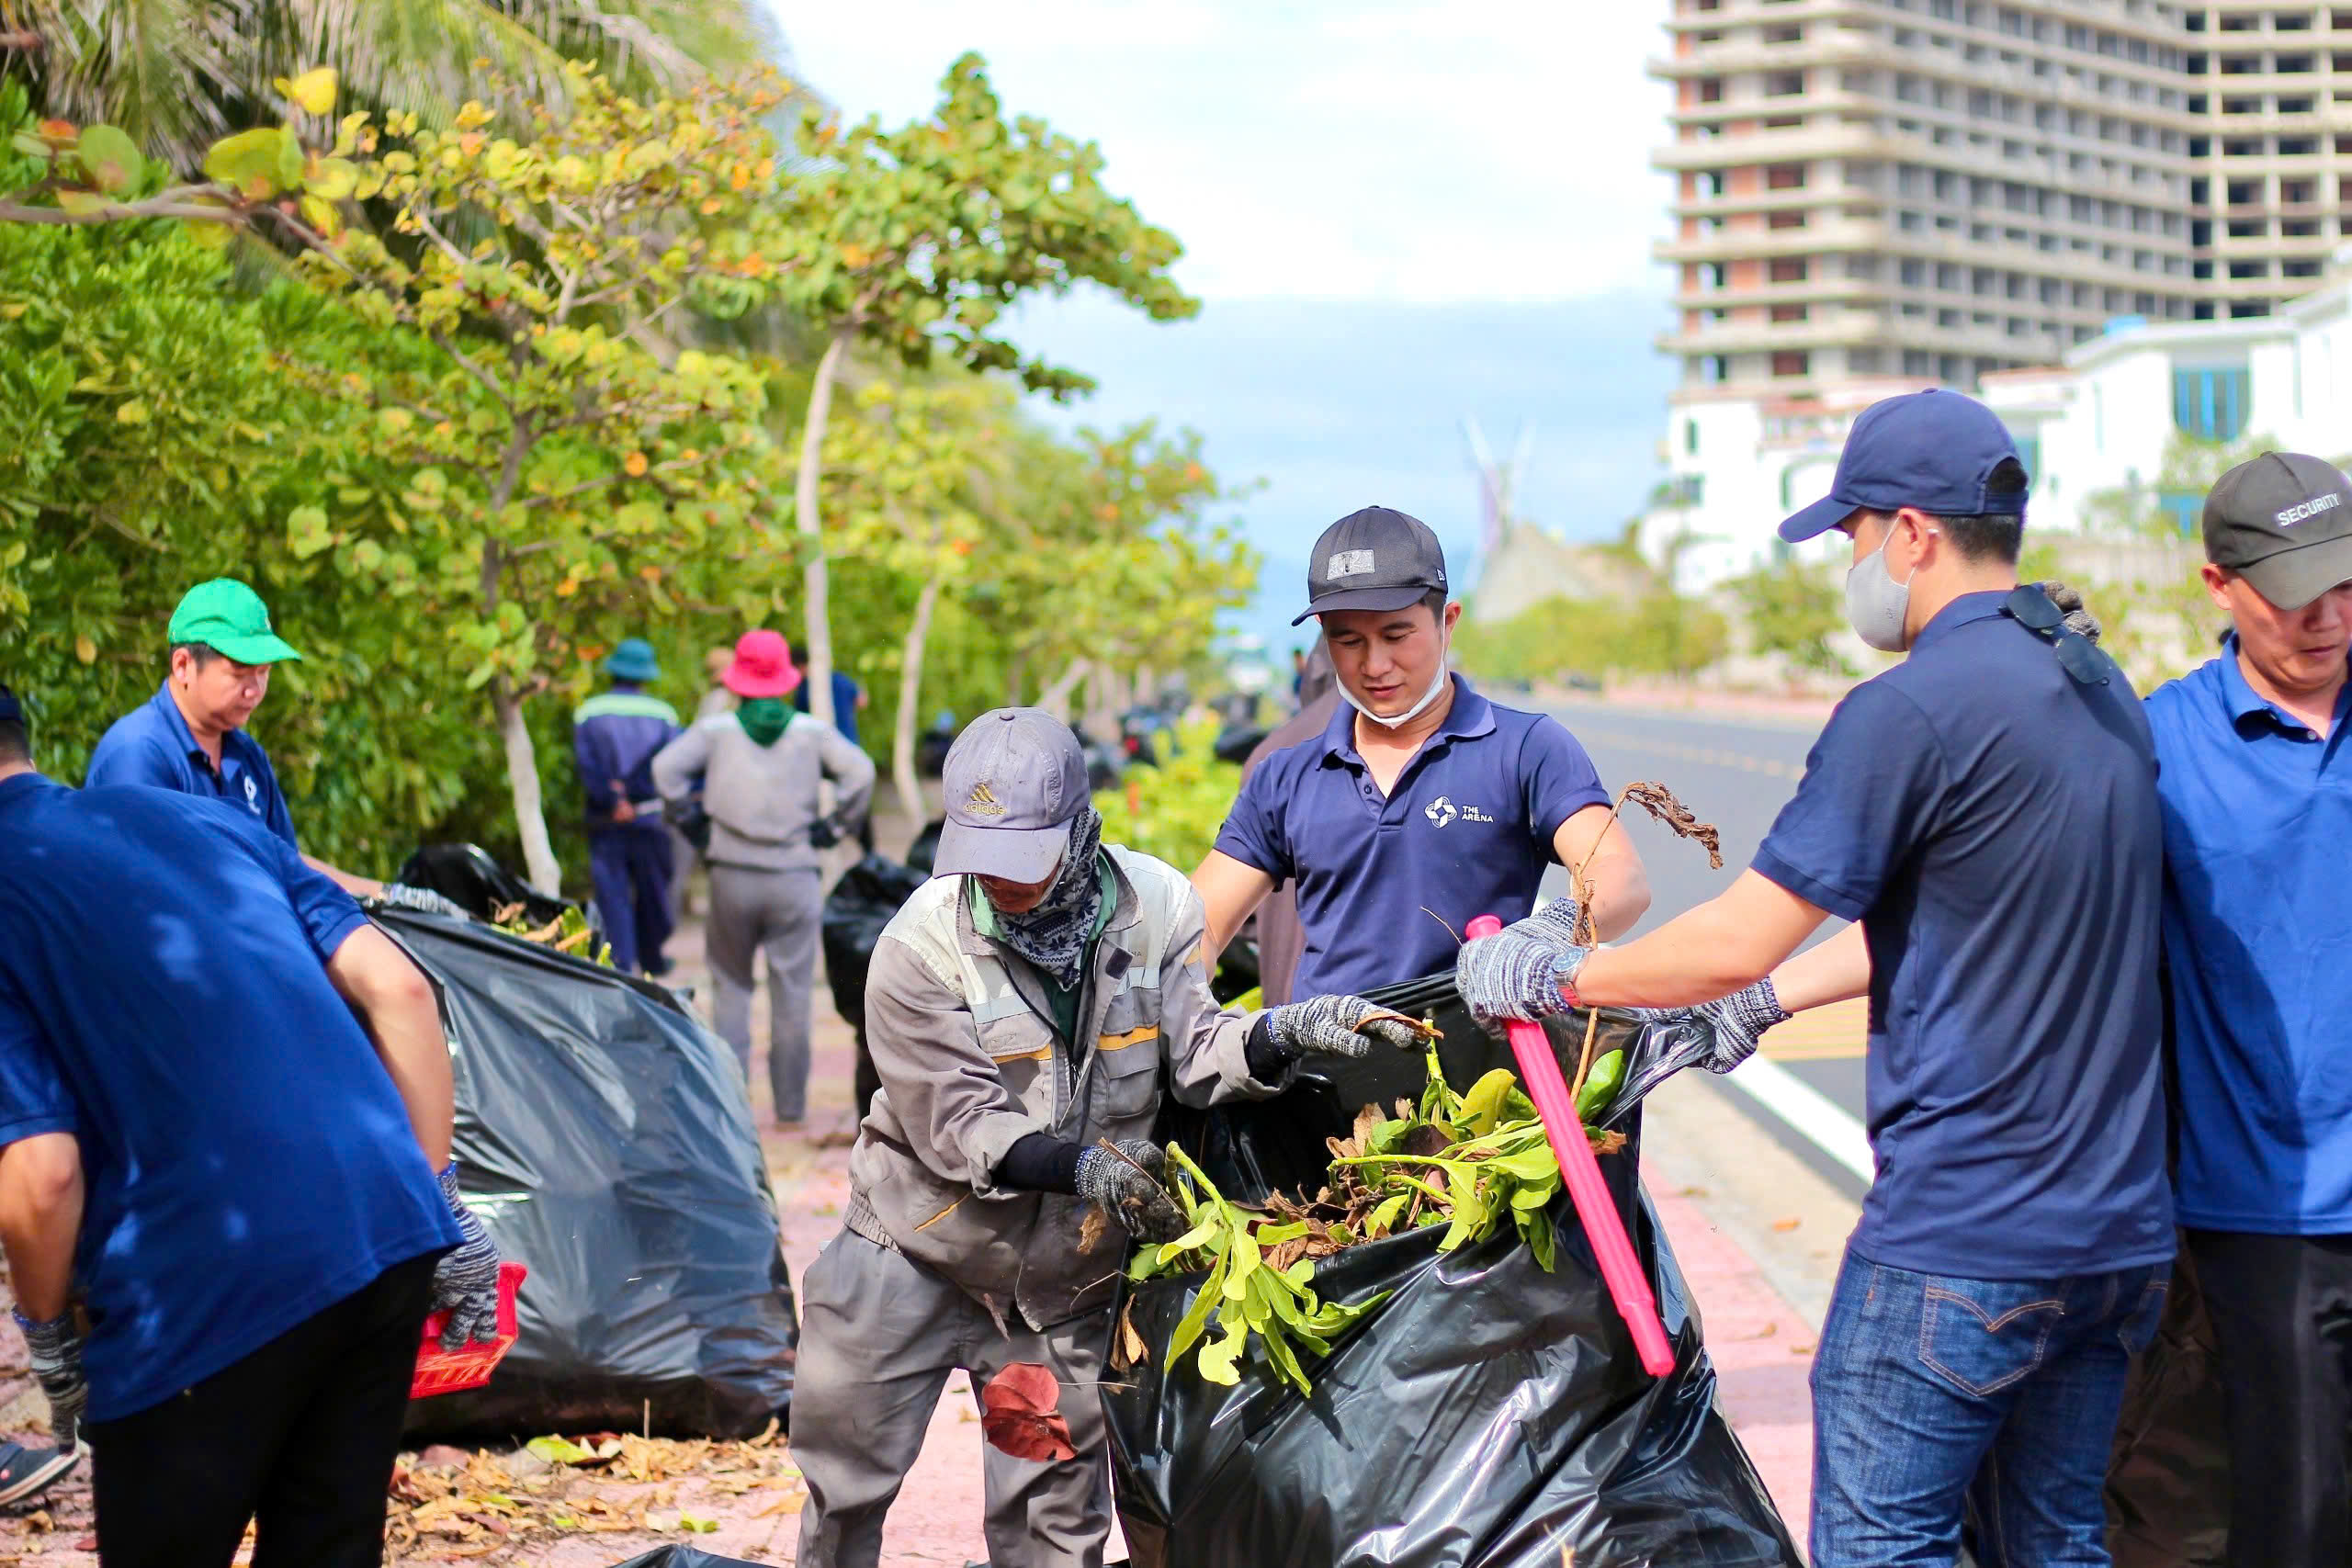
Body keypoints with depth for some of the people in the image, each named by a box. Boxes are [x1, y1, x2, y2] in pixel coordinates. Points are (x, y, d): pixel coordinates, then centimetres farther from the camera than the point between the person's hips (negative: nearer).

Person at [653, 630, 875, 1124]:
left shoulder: (716, 729, 4)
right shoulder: (812, 732, 4)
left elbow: (666, 768, -6)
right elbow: (860, 773, -7)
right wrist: (830, 827, 2)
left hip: (731, 876, 0)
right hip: (794, 879, 0)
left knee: (732, 985, 10)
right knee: (792, 992, 5)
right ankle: (790, 1105, 8)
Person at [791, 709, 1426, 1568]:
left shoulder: (1155, 905, -11)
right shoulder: (919, 947, -19)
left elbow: (1194, 1051, -8)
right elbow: (955, 1124, -20)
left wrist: (1287, 1031, -28)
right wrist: (1081, 1166, -34)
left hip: (1063, 1270, 2)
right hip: (912, 1252, -1)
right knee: (845, 1474, 8)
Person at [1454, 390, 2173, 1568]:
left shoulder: (1914, 710, -15)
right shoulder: (2097, 688, 12)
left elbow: (1740, 938, -12)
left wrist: (1560, 976, 3)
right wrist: (1760, 1003, 26)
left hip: (1959, 1238, -8)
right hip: (2118, 1227, 8)